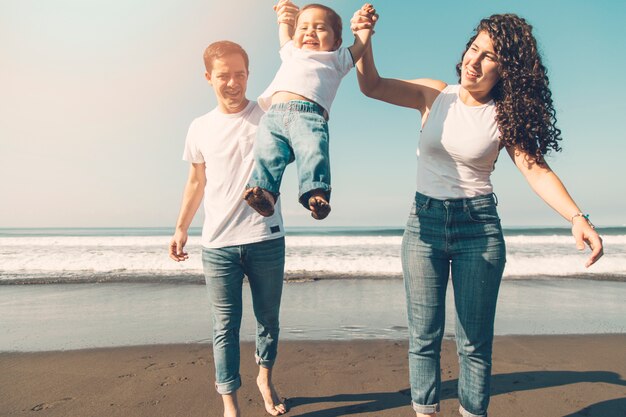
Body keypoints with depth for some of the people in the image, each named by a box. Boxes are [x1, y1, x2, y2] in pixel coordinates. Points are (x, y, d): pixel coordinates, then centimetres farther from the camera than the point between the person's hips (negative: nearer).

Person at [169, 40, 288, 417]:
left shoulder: (268, 115, 0)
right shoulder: (200, 128, 8)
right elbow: (197, 182, 17)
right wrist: (181, 227, 15)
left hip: (266, 241, -1)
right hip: (218, 245, 1)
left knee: (268, 318, 14)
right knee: (226, 325, 5)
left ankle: (265, 378, 39)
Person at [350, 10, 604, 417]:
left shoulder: (504, 116, 1)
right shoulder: (436, 96, 4)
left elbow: (536, 169, -9)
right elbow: (372, 85, 1)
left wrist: (577, 217, -24)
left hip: (479, 226, 0)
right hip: (424, 221, 1)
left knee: (475, 341, 5)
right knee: (424, 336, 5)